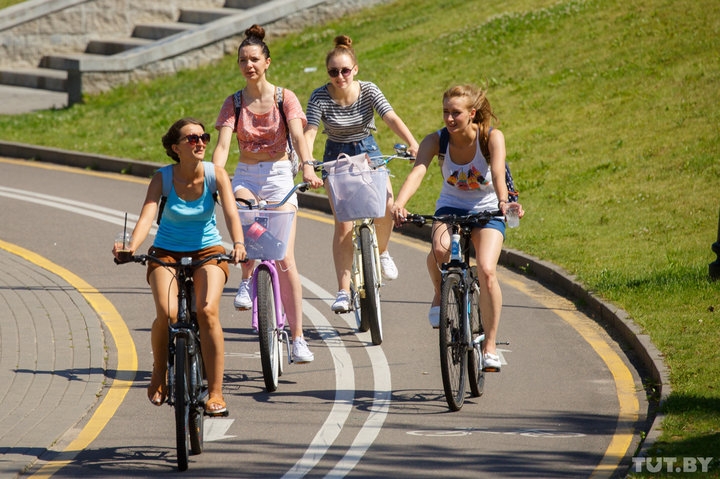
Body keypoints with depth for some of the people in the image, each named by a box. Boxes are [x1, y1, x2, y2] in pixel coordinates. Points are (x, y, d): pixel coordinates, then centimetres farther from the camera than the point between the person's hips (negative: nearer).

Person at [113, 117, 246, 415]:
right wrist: (131, 248, -46)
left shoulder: (216, 175, -12)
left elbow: (231, 212, -24)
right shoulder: (163, 178, -14)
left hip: (207, 251, 0)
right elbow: (147, 215, -26)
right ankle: (159, 374, 6)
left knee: (207, 311, -25)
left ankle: (215, 393, -16)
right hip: (167, 252, 0)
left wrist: (238, 243, -44)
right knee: (167, 314, -25)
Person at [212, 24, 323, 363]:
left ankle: (298, 337, -7)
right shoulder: (234, 103, 3)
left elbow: (298, 136, -15)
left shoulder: (284, 98, -2)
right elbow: (223, 145, -9)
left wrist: (307, 167, -34)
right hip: (245, 176, 2)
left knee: (285, 258, -9)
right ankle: (247, 277, -9)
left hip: (279, 175, -2)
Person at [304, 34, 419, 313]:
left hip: (368, 151, 1)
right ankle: (343, 292, -10)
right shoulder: (320, 98, -16)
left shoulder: (368, 91, -13)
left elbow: (392, 119, -24)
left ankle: (382, 251, 10)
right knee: (343, 223, -13)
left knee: (386, 203, -23)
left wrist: (413, 144, -39)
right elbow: (310, 132, -24)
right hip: (336, 157, -1)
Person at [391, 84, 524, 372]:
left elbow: (498, 173, -34)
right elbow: (417, 173, -32)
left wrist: (503, 202, -56)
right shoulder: (436, 141, -16)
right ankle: (440, 294, 0)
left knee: (487, 271, -24)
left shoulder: (492, 138, -19)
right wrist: (399, 203, -50)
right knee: (440, 249, -34)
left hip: (486, 211, -1)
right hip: (450, 208, 1)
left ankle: (489, 346, -11)